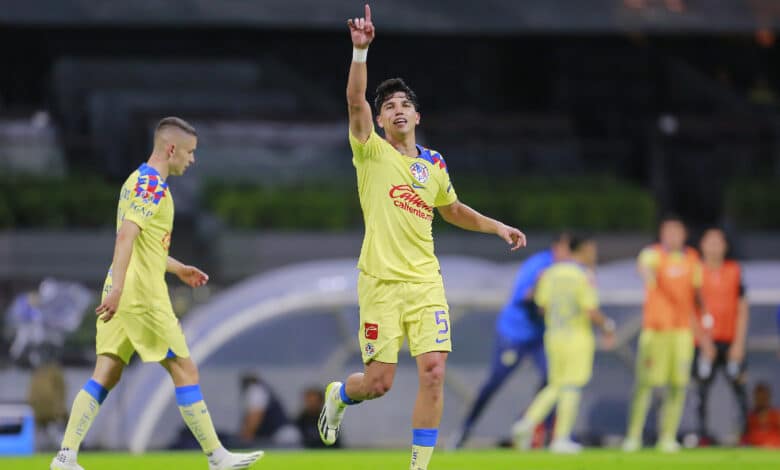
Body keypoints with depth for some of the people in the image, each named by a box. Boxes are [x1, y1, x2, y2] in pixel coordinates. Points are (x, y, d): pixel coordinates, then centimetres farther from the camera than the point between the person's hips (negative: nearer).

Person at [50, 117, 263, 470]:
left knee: (106, 375, 5)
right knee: (185, 371, -2)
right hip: (142, 295, -9)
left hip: (123, 295, 9)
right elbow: (126, 236, -24)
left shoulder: (138, 180, 18)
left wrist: (177, 268, 34)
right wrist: (118, 288, -32)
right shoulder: (153, 185, -13)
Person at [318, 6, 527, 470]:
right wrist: (361, 49, -29)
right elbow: (355, 100, -17)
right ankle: (339, 394, 31)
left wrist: (497, 226, 19)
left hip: (426, 282, 3)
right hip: (382, 283, -3)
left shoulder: (434, 164, 12)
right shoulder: (372, 152, 0)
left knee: (434, 372, -11)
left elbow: (453, 210, 31)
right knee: (379, 382, -5)